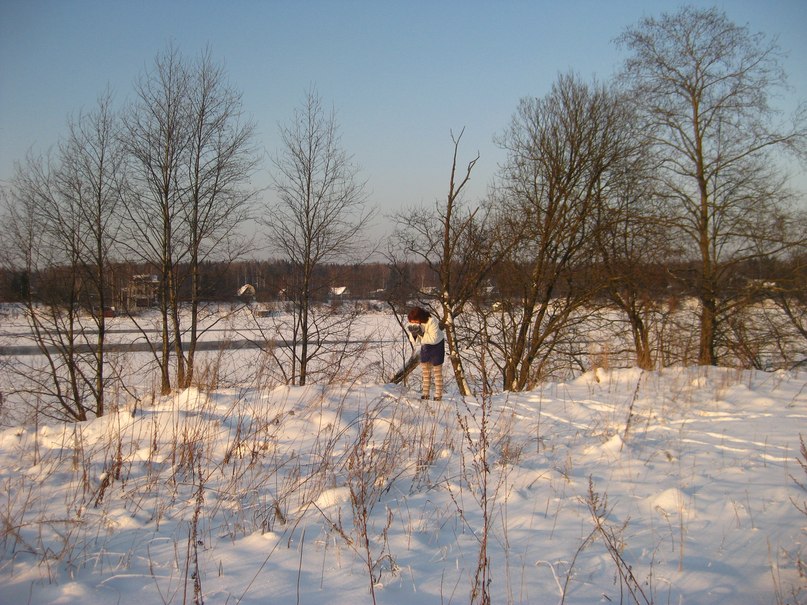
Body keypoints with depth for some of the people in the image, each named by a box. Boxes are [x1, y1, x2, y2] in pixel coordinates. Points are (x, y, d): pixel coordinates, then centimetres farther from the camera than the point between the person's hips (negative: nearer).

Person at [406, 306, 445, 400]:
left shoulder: (432, 321, -33)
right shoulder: (413, 324, -16)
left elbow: (434, 339, -33)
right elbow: (414, 341, -11)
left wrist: (421, 333, -43)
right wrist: (413, 334, -33)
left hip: (437, 344, -6)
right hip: (425, 345, 6)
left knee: (437, 370, -1)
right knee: (425, 370, 8)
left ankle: (438, 395, 5)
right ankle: (425, 394, 15)